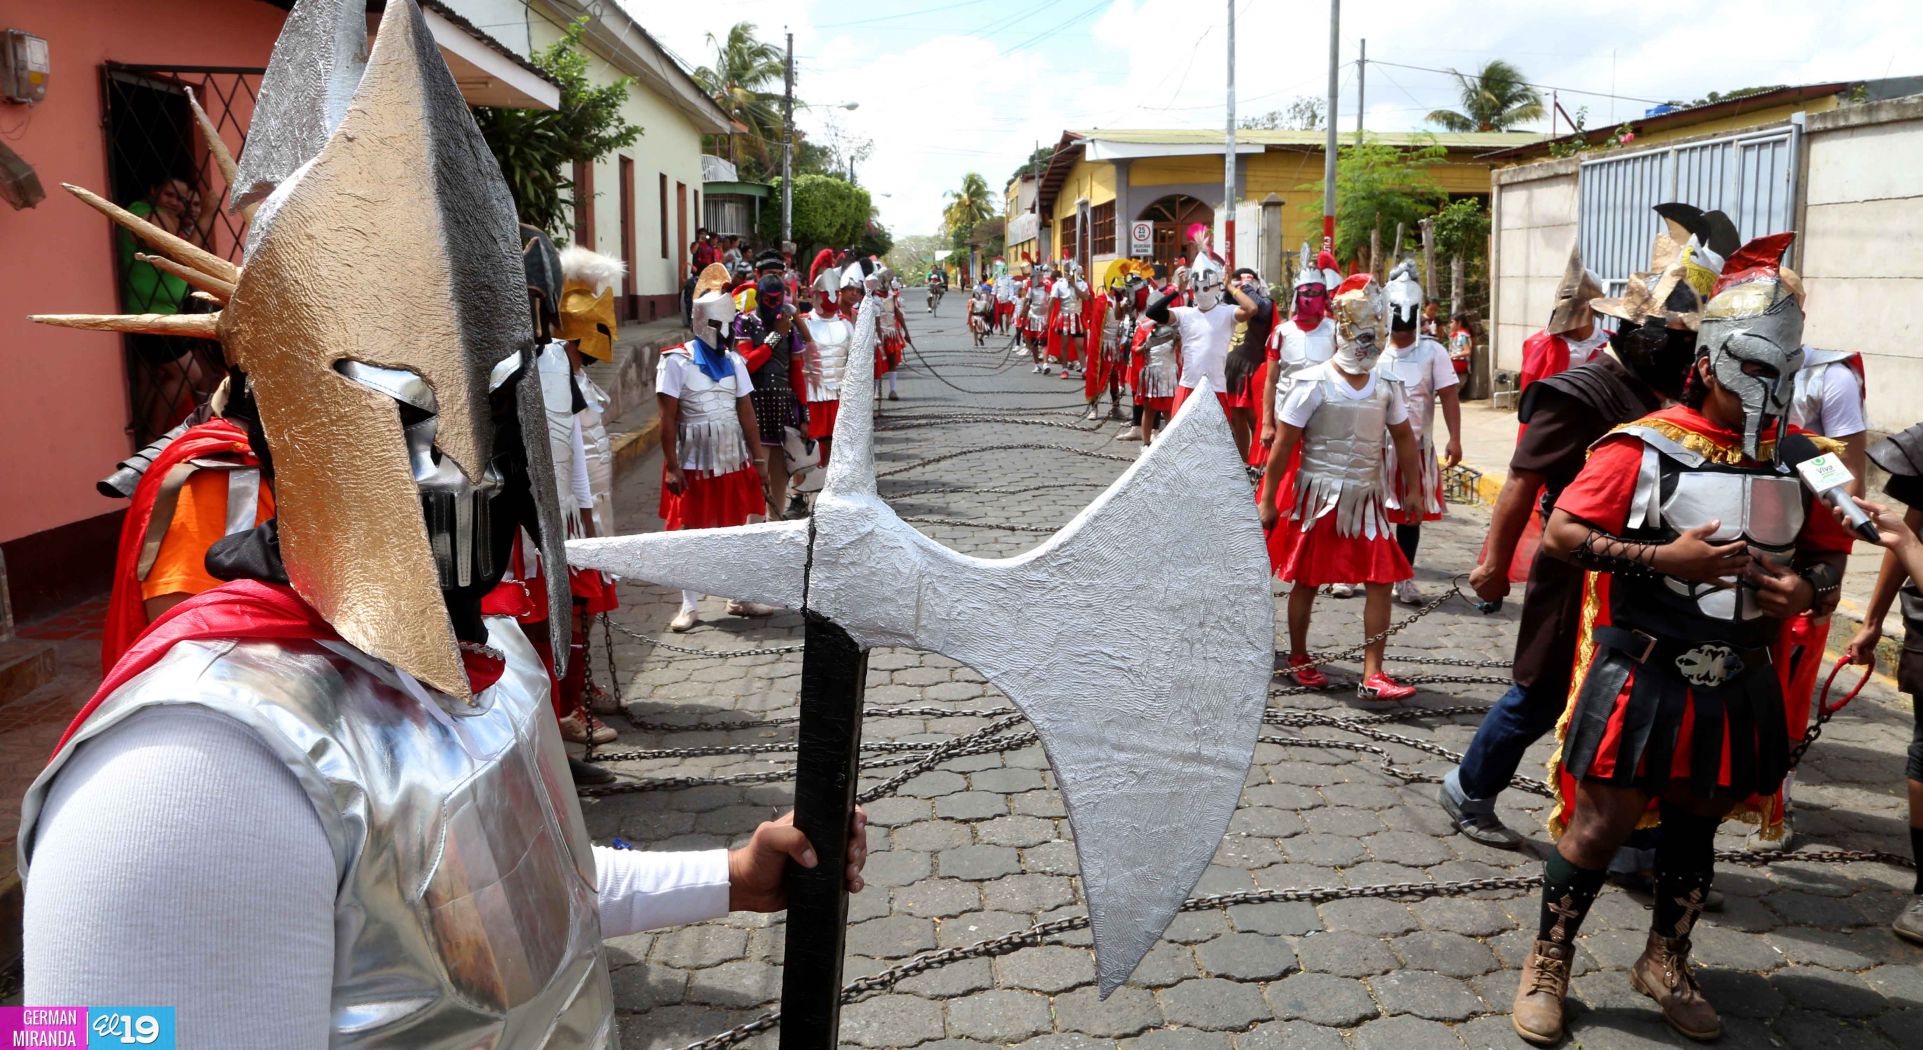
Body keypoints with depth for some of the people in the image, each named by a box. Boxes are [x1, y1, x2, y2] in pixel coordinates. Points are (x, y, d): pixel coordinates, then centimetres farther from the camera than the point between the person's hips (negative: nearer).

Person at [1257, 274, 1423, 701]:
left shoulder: (1386, 384, 4)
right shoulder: (1313, 383, -10)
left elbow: (1403, 437, 14)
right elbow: (1283, 445, -9)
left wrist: (1412, 488, 12)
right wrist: (1268, 500, -10)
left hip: (1367, 497, 4)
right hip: (1319, 496, -4)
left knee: (1381, 579, -4)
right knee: (1307, 581, 8)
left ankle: (1372, 675, 0)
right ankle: (1298, 658, 28)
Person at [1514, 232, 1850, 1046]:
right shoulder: (1646, 448, -11)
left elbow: (1830, 552, 15)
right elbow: (1560, 533, -13)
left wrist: (1808, 590, -8)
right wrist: (1662, 558, -23)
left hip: (1740, 686, 5)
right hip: (1644, 674, -5)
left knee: (1695, 826, 17)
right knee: (1600, 824, 2)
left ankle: (1664, 964, 37)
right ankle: (1548, 965, 20)